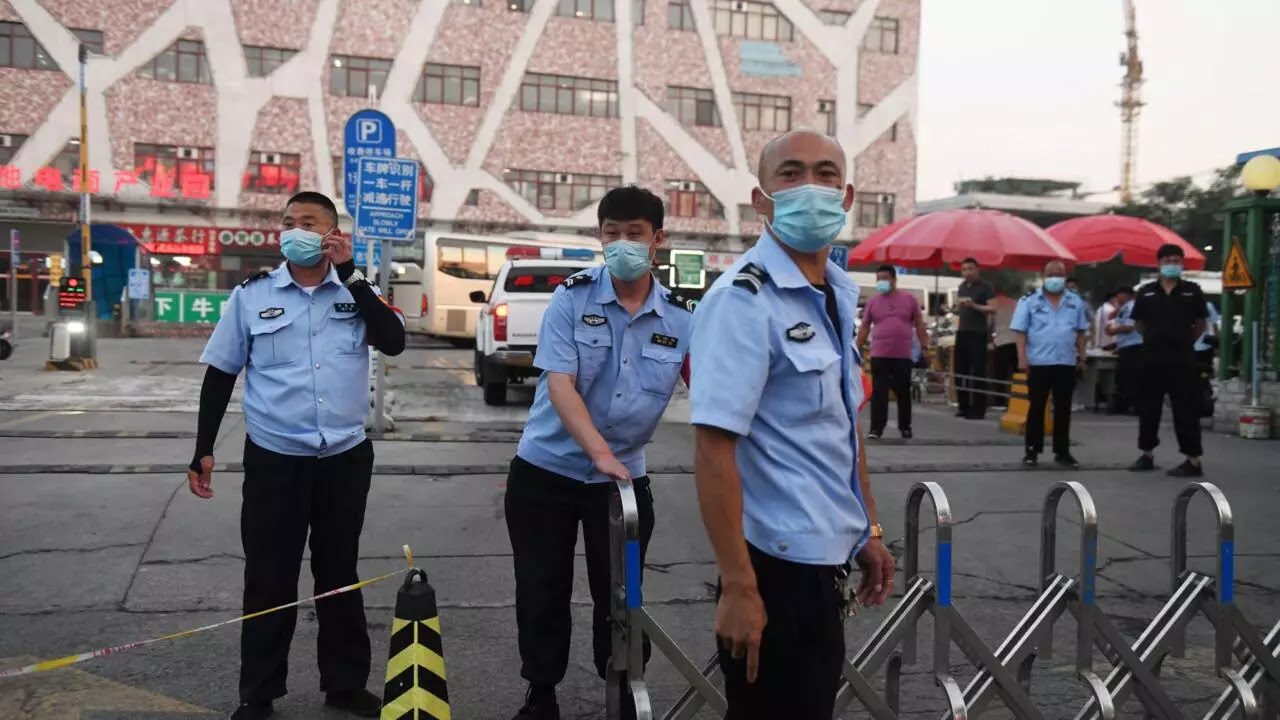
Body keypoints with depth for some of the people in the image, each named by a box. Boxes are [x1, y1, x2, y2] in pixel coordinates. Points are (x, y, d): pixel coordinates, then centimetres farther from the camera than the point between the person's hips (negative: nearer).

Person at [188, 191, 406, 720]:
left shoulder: (357, 291, 2)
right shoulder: (252, 295, 0)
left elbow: (394, 341, -16)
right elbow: (220, 375, 4)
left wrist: (347, 273, -17)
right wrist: (203, 449, 1)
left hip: (346, 457, 1)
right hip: (273, 459, -1)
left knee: (340, 575, 14)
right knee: (269, 579, 7)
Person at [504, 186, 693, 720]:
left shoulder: (681, 317, -4)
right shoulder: (573, 297, -10)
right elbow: (560, 384, -18)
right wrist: (600, 453, -30)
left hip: (625, 476, 1)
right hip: (545, 470, -1)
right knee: (541, 593, 10)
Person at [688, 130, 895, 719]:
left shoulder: (841, 294, 8)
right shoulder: (743, 299, -19)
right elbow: (713, 448, -23)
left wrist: (867, 530, 15)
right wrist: (738, 587, -24)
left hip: (825, 557, 8)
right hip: (778, 562, -8)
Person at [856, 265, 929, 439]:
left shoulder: (909, 299, 5)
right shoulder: (872, 302, 7)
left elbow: (919, 325, 8)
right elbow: (864, 328, 10)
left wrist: (925, 346, 2)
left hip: (903, 355, 0)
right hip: (879, 355, 0)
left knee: (904, 392, 9)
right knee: (878, 392, -3)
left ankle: (905, 426, 23)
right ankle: (876, 428, -1)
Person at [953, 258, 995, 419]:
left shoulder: (986, 286, -6)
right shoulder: (962, 286, 15)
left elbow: (992, 309, -15)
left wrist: (974, 305, -24)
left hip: (978, 333, -7)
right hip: (962, 332, 7)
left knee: (978, 373, -6)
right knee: (960, 371, 7)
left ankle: (978, 409, -4)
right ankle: (964, 406, 15)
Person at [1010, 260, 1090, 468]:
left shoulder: (1076, 302, 8)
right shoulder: (1029, 300, -2)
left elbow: (1081, 332, 13)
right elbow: (1021, 331, -4)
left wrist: (1082, 357, 9)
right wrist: (1022, 358, -10)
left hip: (1067, 363, 3)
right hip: (1038, 362, -3)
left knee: (1063, 409, 8)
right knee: (1036, 408, 4)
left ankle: (1062, 451, 16)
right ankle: (1032, 450, 11)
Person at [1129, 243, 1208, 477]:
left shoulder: (1192, 291, 1)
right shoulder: (1146, 292, 4)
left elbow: (1200, 325, 10)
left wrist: (1183, 342, 9)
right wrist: (1157, 339, 11)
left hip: (1182, 360, -3)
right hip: (1152, 359, 3)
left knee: (1186, 410, -3)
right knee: (1148, 408, 9)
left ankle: (1193, 461, 1)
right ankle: (1147, 455, 22)